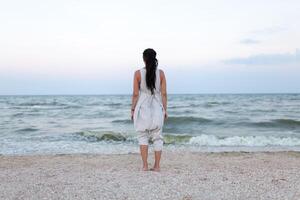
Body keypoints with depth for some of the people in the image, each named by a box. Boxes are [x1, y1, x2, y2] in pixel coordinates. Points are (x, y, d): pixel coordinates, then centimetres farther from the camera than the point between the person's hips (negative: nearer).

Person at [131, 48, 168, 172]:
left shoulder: (138, 73, -5)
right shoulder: (160, 73, -1)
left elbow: (135, 94, -5)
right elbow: (164, 93, 0)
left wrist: (133, 109, 4)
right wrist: (165, 109, 8)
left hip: (142, 108, -1)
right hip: (157, 108, 2)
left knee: (143, 137, 9)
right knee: (157, 137, 8)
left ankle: (145, 165, 7)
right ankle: (157, 166, 11)